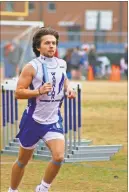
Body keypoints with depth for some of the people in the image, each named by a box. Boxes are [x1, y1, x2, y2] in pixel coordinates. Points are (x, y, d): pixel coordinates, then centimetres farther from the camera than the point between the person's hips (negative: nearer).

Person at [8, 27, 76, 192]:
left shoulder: (61, 64, 3)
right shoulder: (32, 67, -12)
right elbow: (18, 92, -15)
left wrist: (69, 88, 6)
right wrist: (39, 91, -27)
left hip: (53, 121, 3)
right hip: (33, 120, -3)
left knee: (59, 157, -16)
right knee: (23, 161, 11)